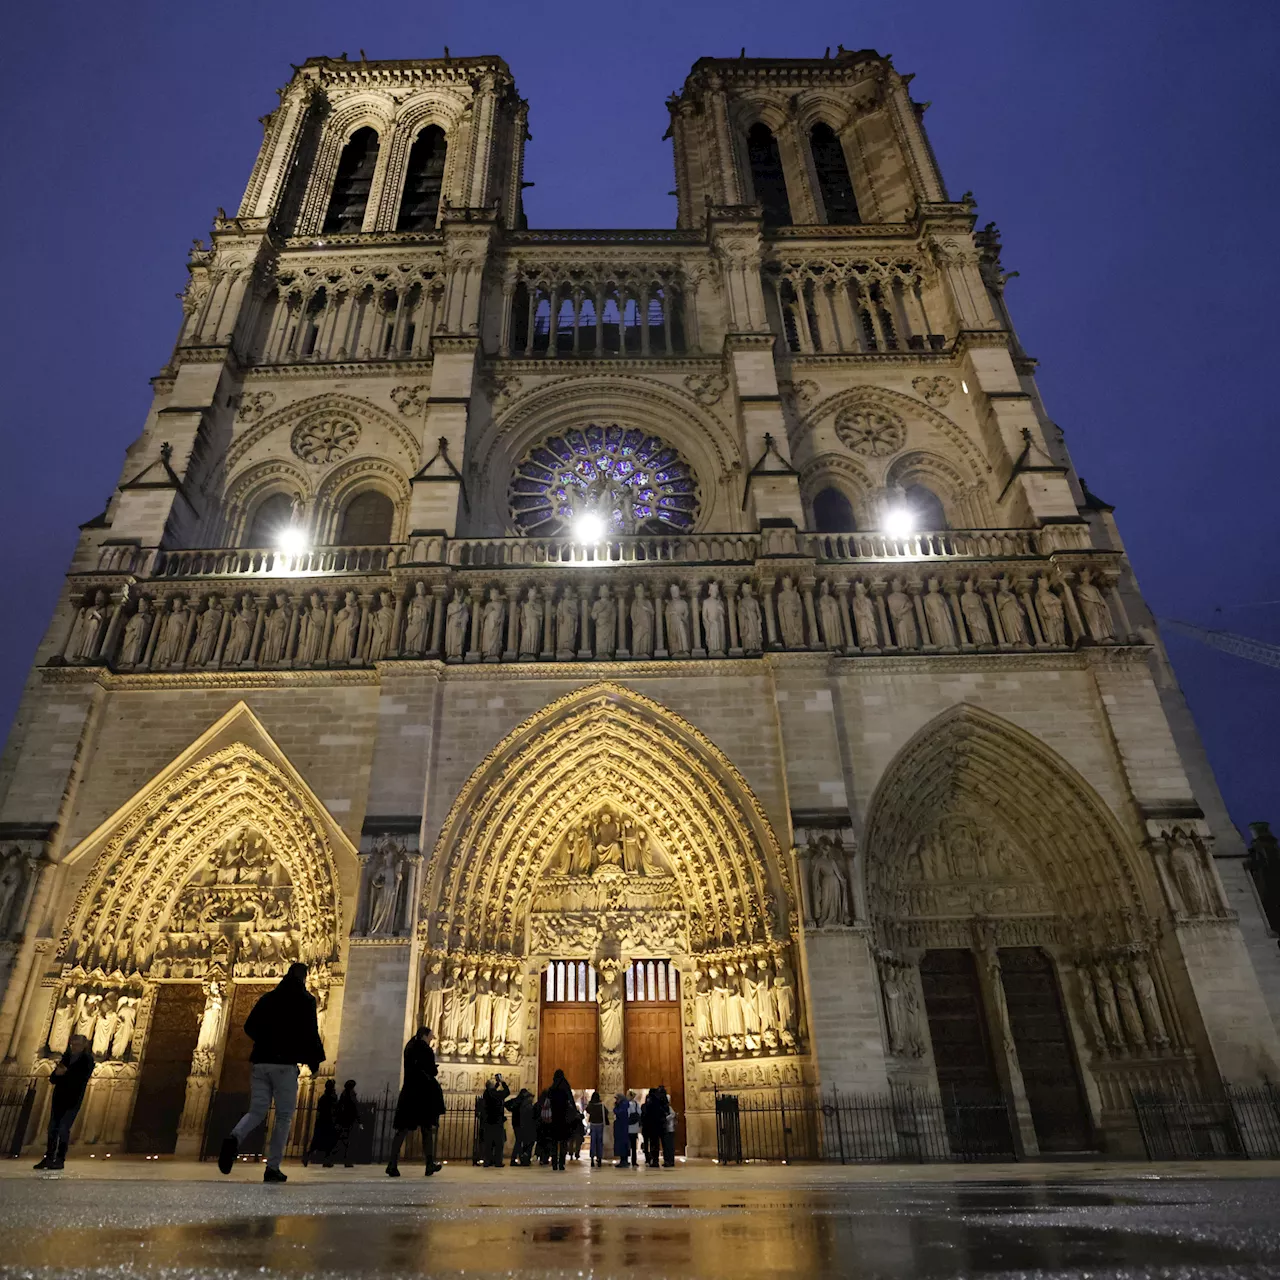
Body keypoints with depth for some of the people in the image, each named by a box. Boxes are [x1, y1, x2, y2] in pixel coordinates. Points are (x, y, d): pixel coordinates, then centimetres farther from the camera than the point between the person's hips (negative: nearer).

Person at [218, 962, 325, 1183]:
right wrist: (315, 1060, 3)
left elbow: (249, 1026, 14)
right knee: (284, 1116, 5)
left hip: (261, 1062, 5)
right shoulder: (305, 999, -1)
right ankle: (273, 1168, 1)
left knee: (256, 1111, 9)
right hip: (285, 1063, -5)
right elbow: (310, 1032, -9)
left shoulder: (268, 997, 15)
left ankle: (234, 1137, -21)